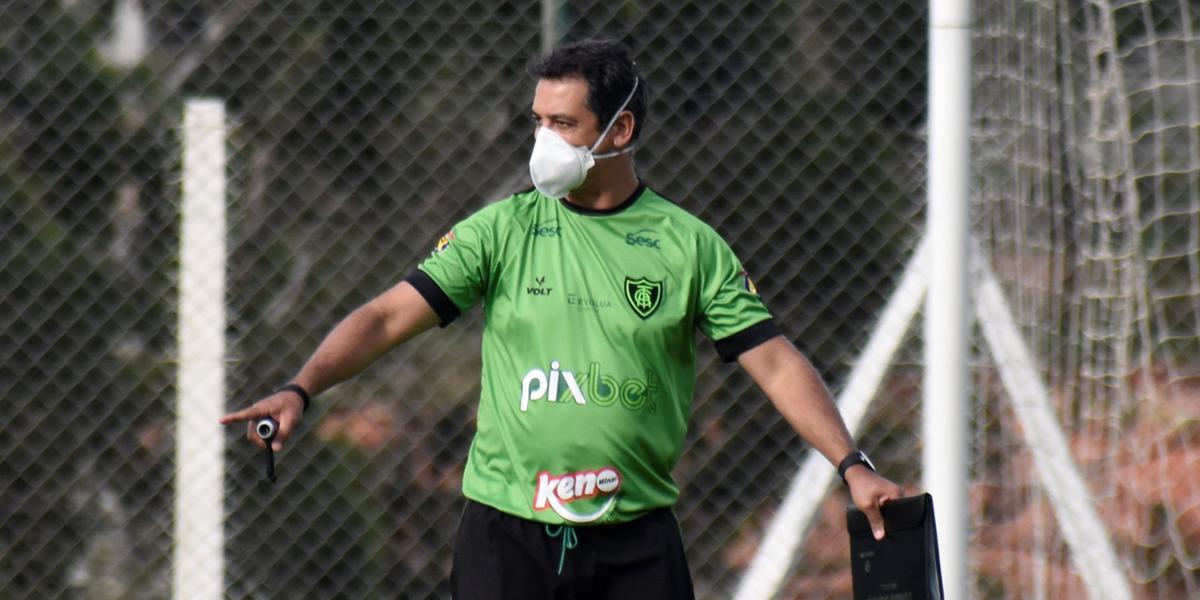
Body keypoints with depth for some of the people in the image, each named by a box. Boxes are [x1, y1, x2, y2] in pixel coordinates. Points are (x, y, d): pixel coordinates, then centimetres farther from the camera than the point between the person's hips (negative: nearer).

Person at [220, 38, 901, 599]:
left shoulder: (690, 246, 3)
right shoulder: (503, 230, 3)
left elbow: (777, 364, 2)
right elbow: (390, 316, -1)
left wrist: (853, 465, -8)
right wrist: (301, 390, -16)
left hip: (635, 544, 0)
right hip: (507, 534, 0)